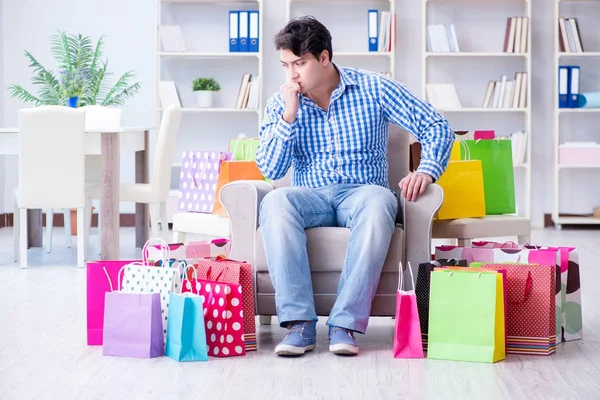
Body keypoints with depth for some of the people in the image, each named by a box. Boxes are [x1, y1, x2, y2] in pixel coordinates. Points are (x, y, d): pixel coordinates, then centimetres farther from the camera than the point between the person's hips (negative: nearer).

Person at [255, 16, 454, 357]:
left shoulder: (373, 89, 1)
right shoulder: (281, 104, 6)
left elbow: (437, 128, 2)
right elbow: (270, 170, -2)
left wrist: (427, 170, -16)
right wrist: (289, 116, -11)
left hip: (361, 193, -1)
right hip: (310, 197, 2)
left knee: (378, 201, -39)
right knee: (275, 203, -34)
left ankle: (347, 322, -39)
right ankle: (299, 323, -37)